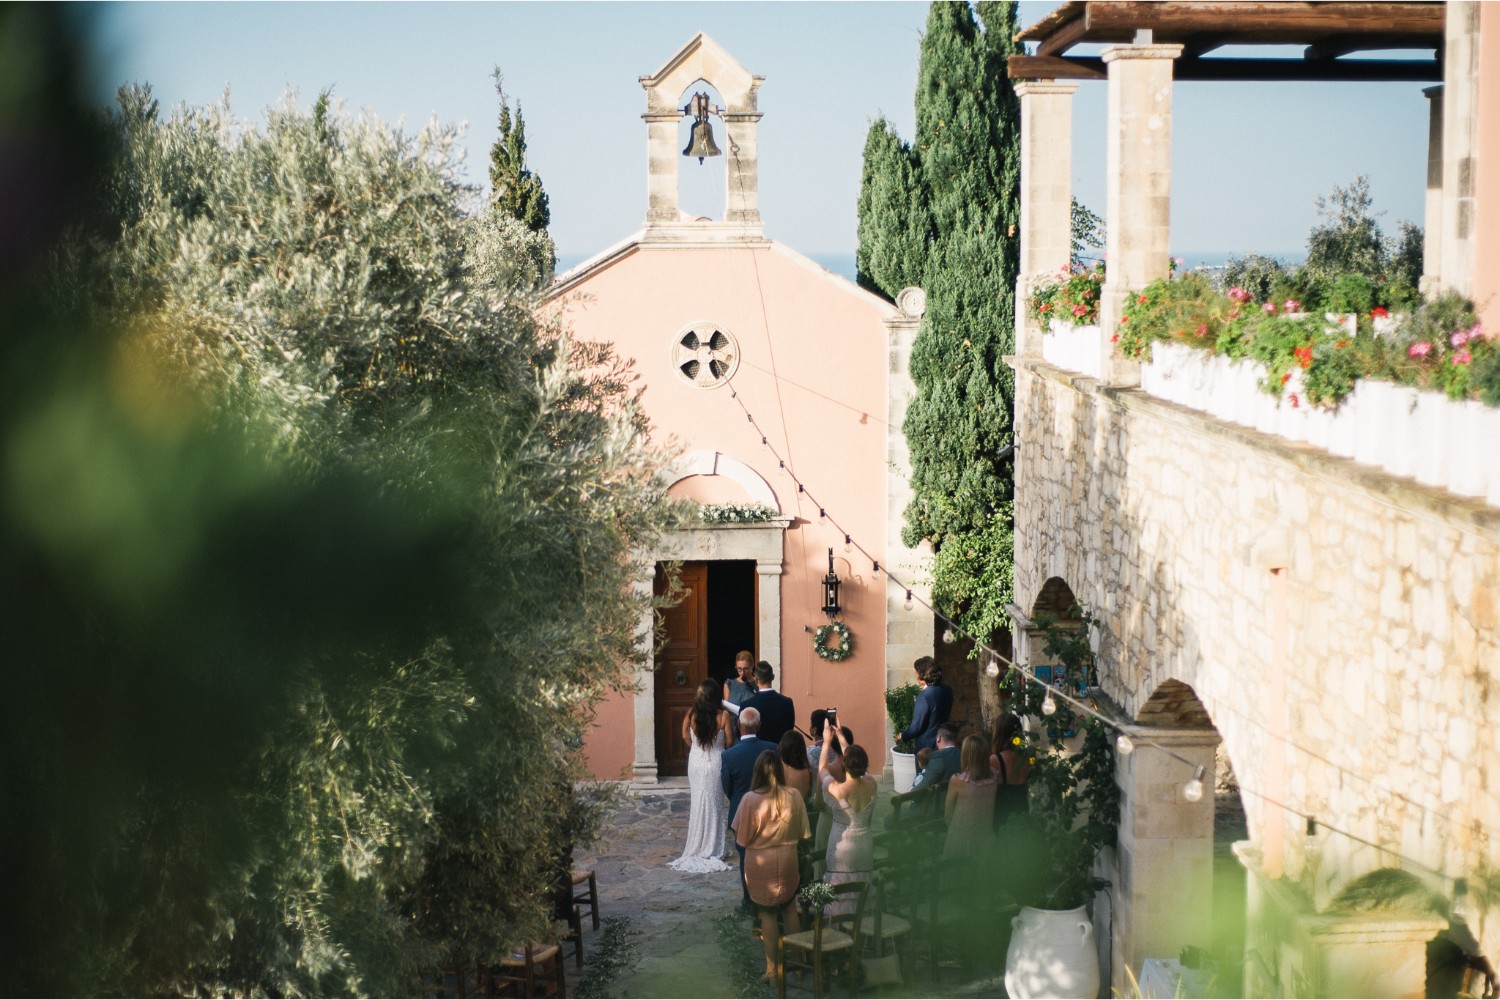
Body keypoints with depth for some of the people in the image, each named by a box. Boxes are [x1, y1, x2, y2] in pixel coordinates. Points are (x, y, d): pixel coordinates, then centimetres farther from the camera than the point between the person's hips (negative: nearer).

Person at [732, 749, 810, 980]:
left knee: (767, 913, 9)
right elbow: (802, 834, -1)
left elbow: (741, 838, -9)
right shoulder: (794, 797, -11)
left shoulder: (750, 799, -17)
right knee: (790, 909, 19)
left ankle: (772, 967, 13)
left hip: (759, 863, -2)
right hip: (787, 861, 2)